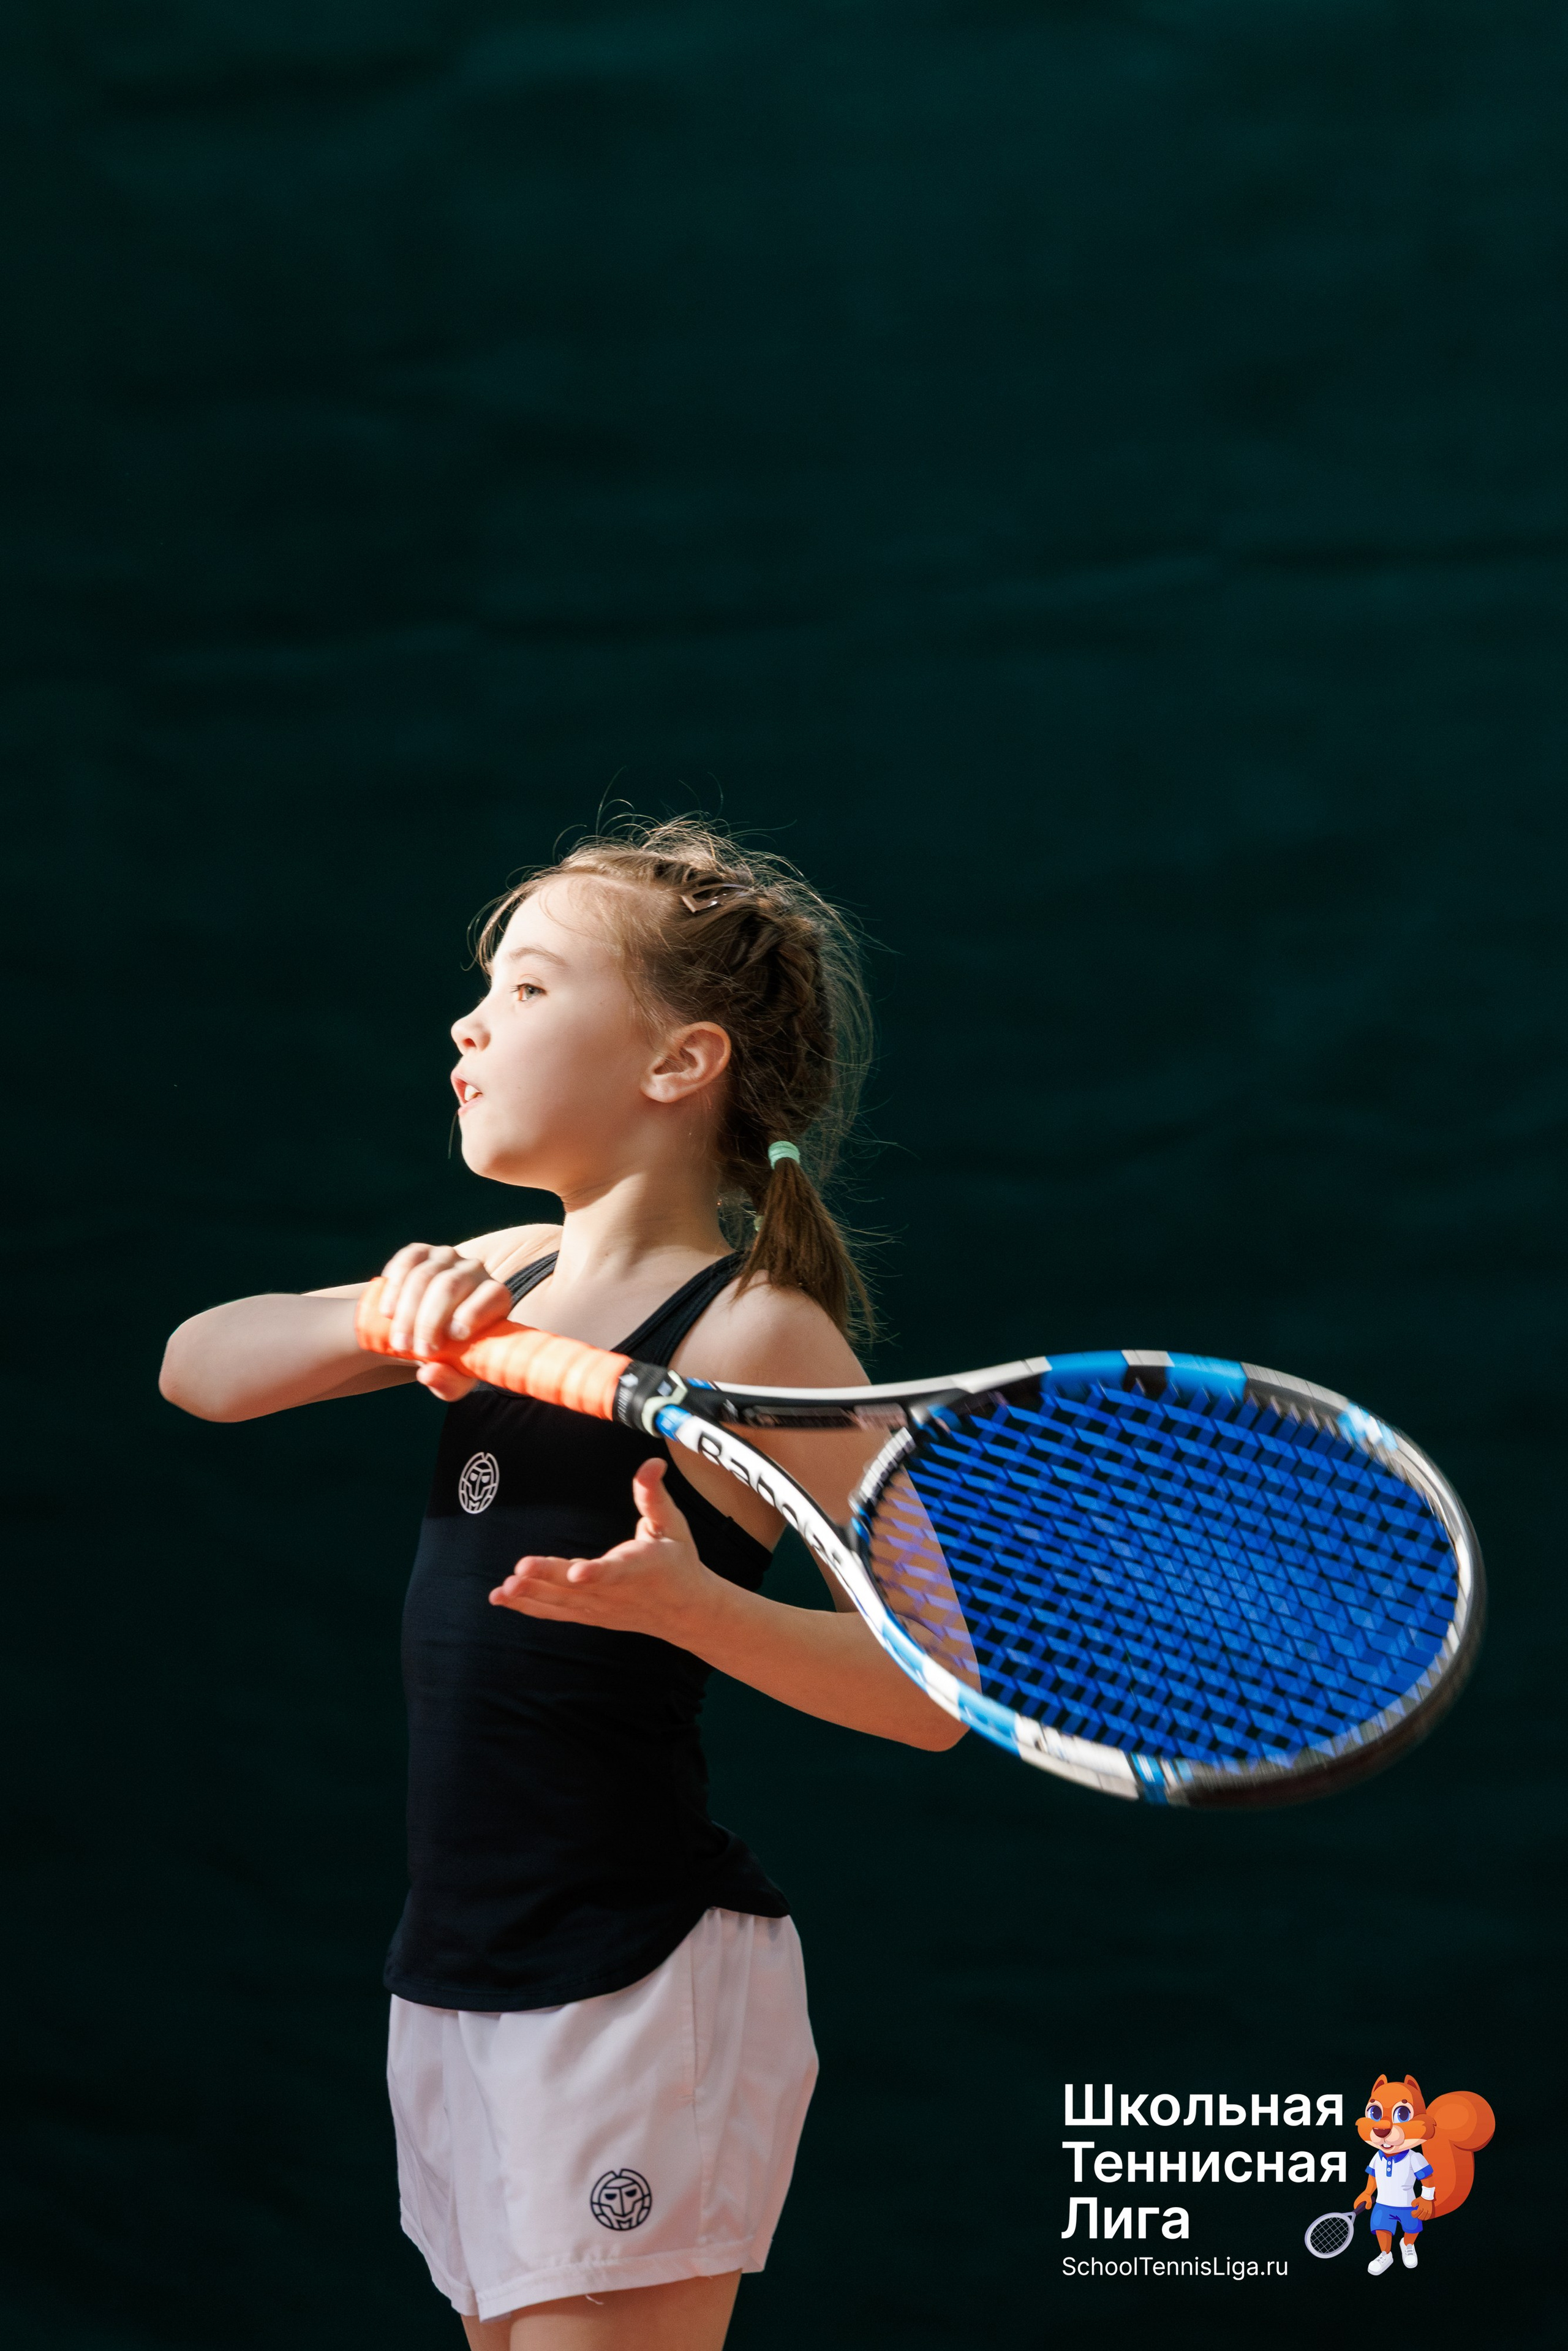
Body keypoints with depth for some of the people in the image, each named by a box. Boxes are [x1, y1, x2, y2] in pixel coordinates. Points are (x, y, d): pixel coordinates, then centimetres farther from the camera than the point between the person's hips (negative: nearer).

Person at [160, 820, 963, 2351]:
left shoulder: (755, 1335, -13)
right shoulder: (511, 1281, 9)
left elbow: (930, 1688, -16)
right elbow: (197, 1371, 8)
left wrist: (689, 1604, -31)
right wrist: (396, 1309, -9)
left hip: (641, 1990, -8)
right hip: (455, 1981, 8)